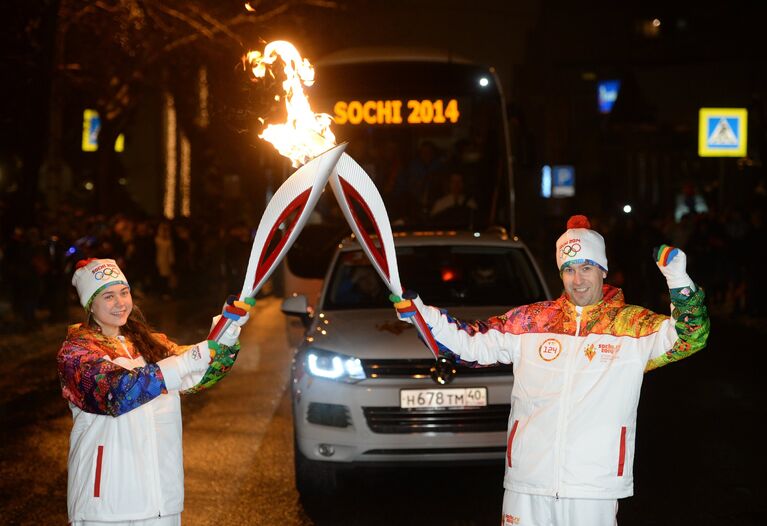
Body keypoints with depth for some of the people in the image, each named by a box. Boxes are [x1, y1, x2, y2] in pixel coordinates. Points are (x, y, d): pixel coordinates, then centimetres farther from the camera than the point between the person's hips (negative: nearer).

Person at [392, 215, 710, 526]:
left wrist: (678, 279, -23)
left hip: (594, 486, -2)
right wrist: (417, 310, 2)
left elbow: (689, 337, -9)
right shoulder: (530, 321, 8)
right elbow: (472, 342, 11)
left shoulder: (633, 325, 2)